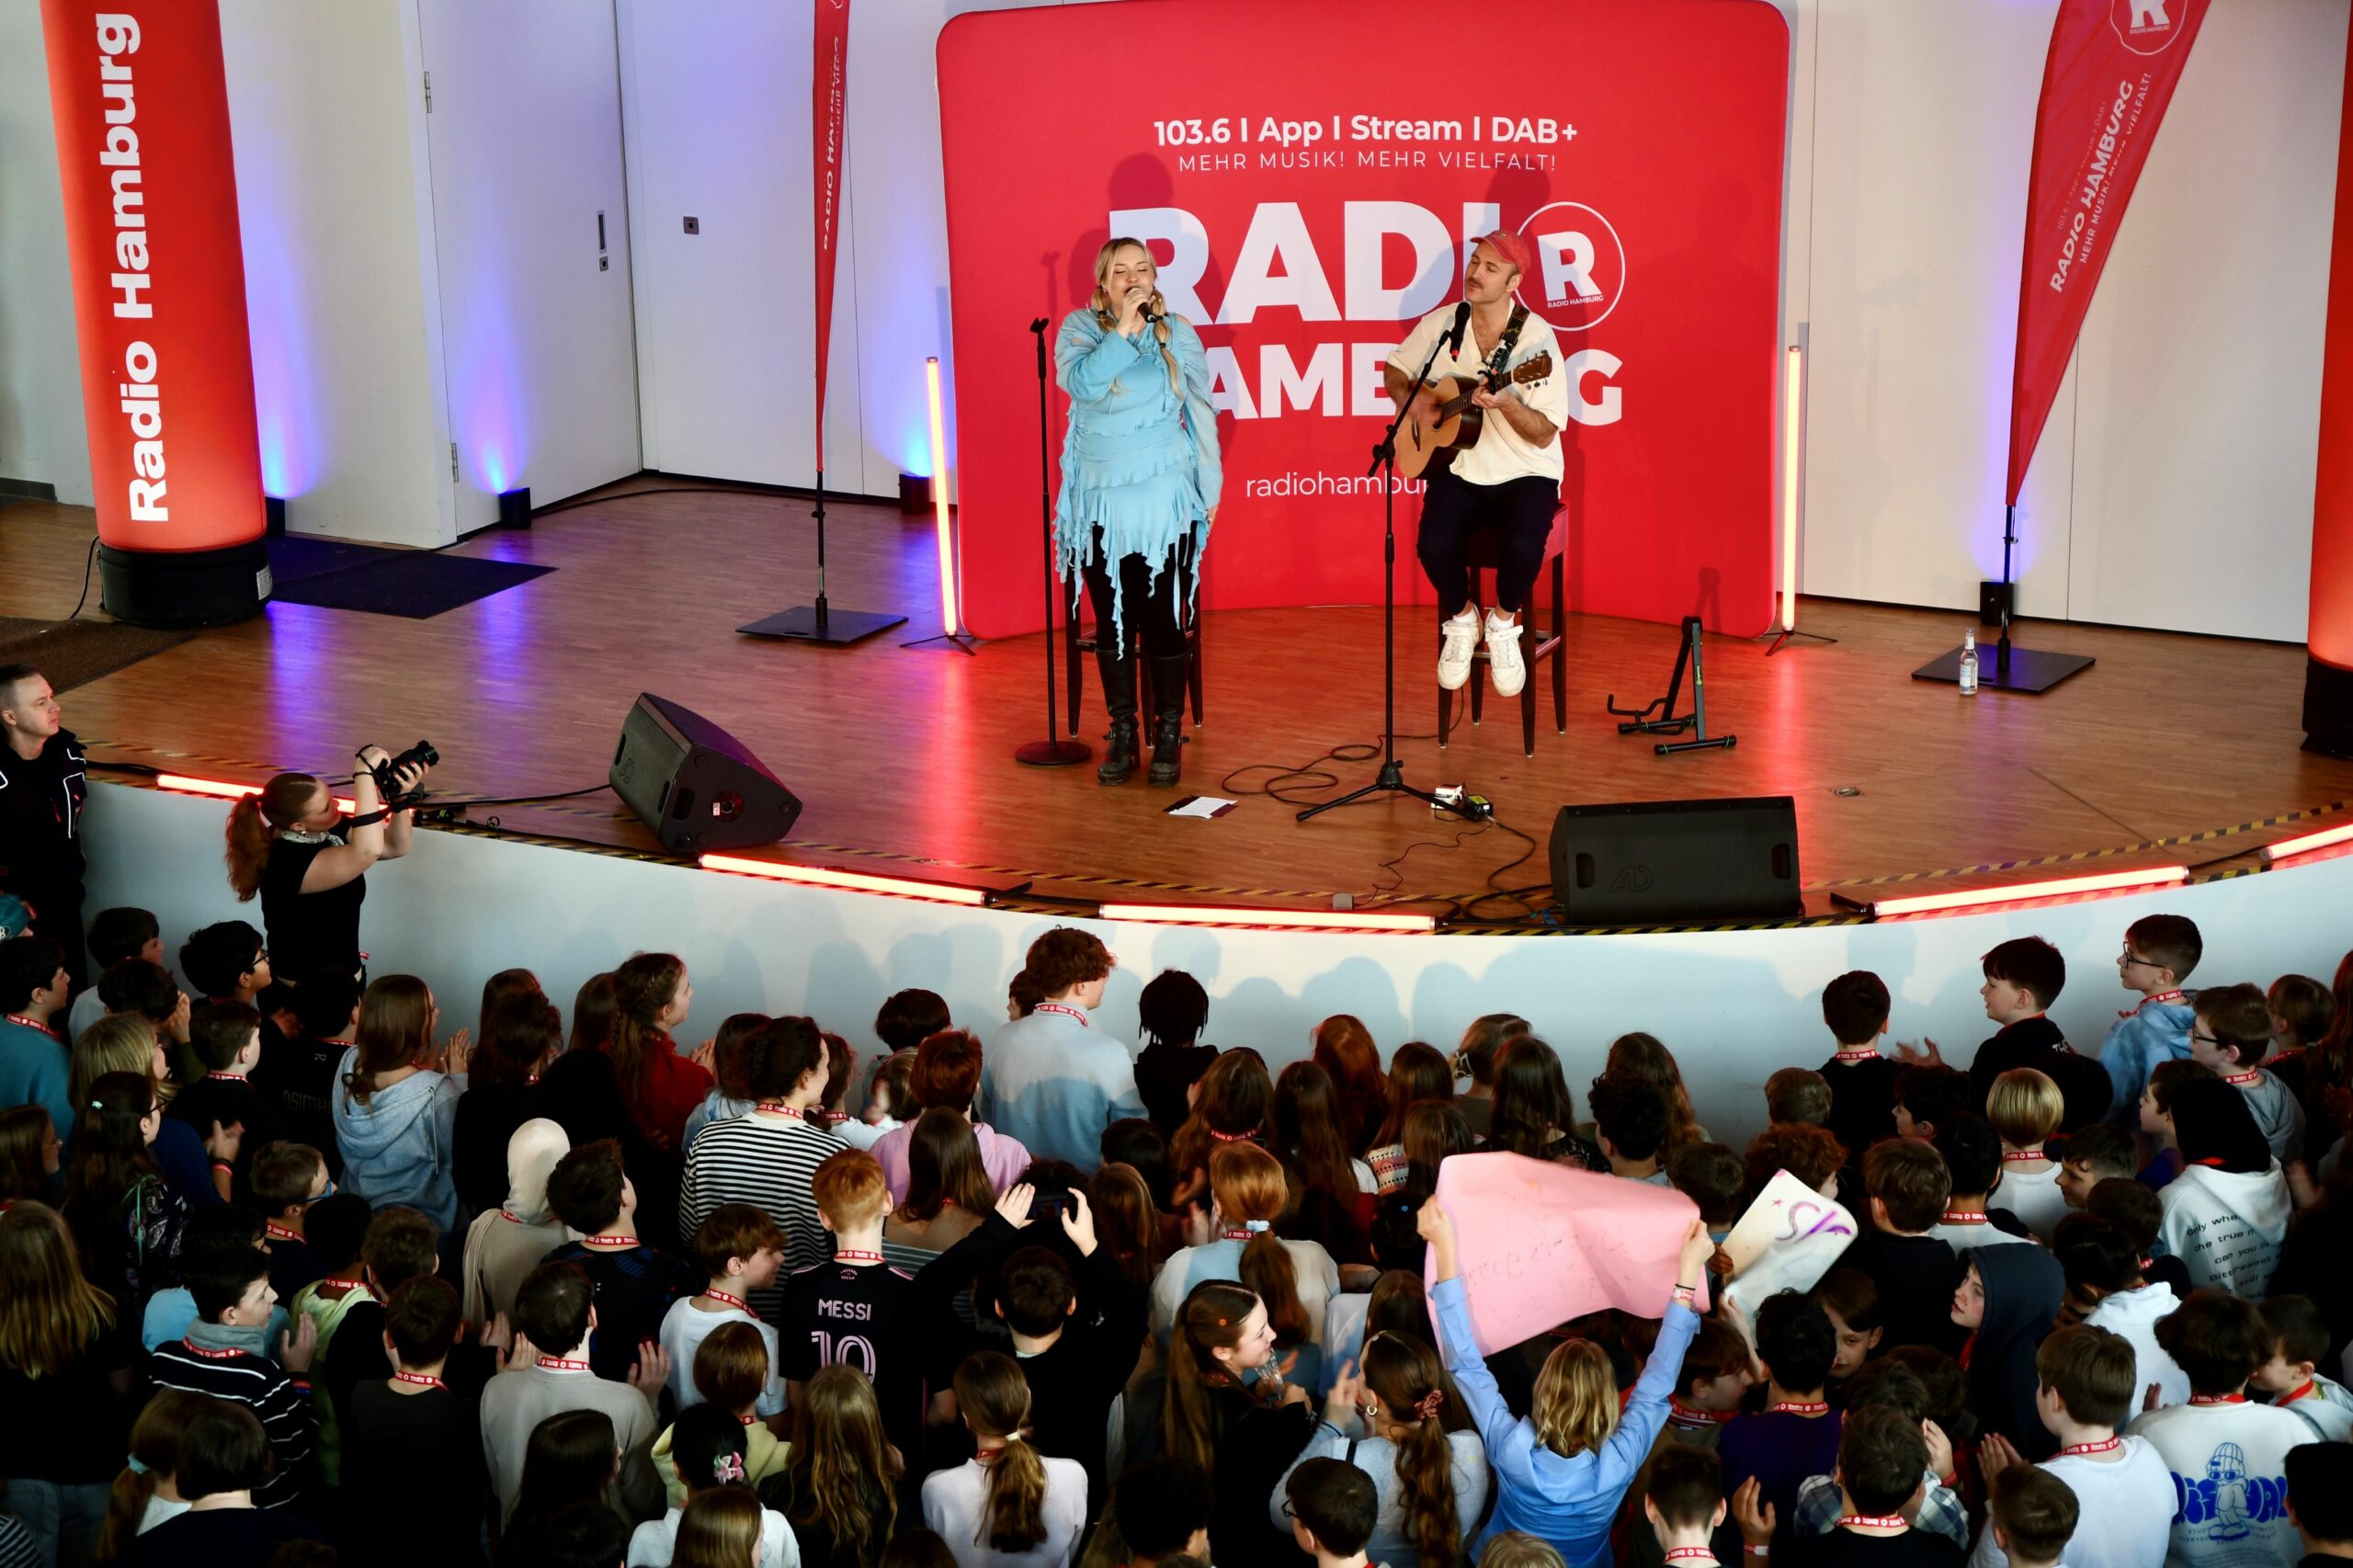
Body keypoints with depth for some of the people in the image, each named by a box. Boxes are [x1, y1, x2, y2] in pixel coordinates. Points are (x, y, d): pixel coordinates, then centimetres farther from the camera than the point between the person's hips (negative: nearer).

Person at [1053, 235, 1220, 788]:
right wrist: (1123, 328, -25)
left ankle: (1168, 735, 12)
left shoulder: (1179, 334, 2)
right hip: (1100, 505, 1)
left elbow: (1201, 413, 8)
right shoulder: (1081, 328, 0)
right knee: (1112, 621, 6)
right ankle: (1122, 732, 17)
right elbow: (1079, 381, -20)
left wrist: (1210, 488, 8)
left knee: (1164, 619, 0)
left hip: (1166, 504, -1)